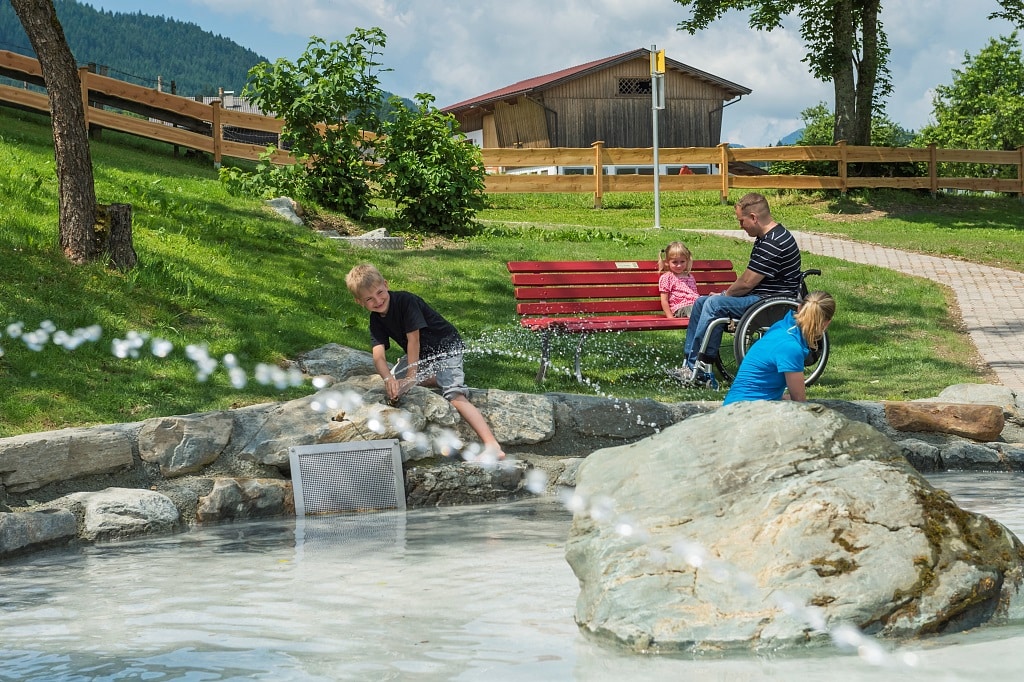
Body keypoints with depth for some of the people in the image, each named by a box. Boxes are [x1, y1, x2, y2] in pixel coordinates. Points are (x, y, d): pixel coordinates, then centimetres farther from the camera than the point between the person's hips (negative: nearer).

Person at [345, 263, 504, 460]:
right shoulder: (376, 320, -4)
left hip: (447, 349, -9)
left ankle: (493, 447, -39)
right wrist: (389, 379, -38)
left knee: (455, 396, -26)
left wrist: (411, 377, -27)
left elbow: (413, 339, -25)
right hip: (422, 356, 9)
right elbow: (378, 355, -18)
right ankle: (436, 379, 9)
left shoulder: (405, 301, -24)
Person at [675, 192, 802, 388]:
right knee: (701, 302, 7)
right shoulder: (765, 238, 14)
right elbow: (748, 278, 19)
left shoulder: (774, 243, -21)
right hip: (759, 297, 11)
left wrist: (725, 295, -3)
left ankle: (701, 368, -19)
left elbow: (746, 284, -20)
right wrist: (726, 294, 5)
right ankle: (689, 364, 3)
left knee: (715, 304, -24)